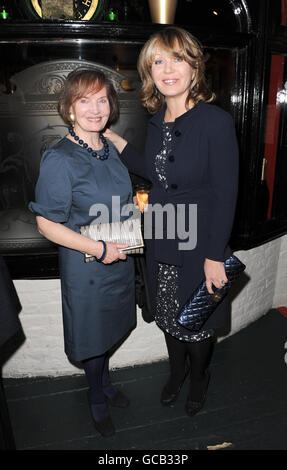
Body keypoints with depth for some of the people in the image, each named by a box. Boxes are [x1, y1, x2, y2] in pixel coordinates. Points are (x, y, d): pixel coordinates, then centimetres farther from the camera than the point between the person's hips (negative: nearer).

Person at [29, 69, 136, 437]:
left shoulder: (110, 149, 4)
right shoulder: (59, 160, -20)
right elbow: (46, 224, -19)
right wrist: (99, 249, -22)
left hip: (119, 258, 7)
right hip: (86, 267, -7)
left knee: (109, 328, 24)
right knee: (92, 335, 14)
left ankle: (105, 384, 51)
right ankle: (97, 400, 42)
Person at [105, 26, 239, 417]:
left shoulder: (217, 121, -18)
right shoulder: (157, 120, 2)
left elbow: (225, 195, -17)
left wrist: (215, 256, -17)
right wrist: (118, 144, 7)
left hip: (200, 246, -5)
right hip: (161, 243, 6)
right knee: (168, 317, 22)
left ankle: (199, 379, 46)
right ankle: (177, 372, 51)